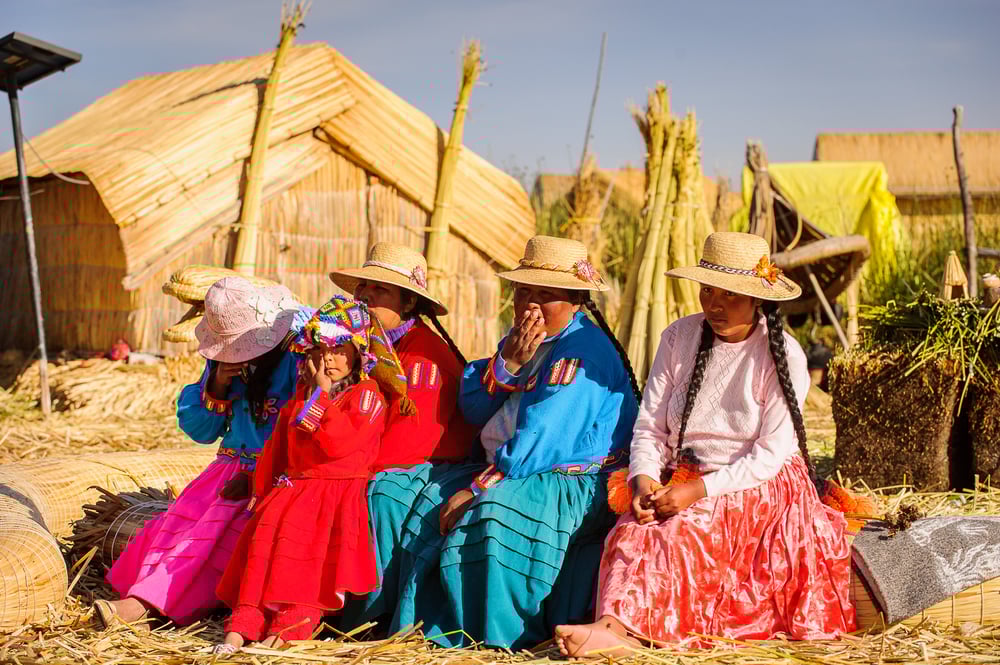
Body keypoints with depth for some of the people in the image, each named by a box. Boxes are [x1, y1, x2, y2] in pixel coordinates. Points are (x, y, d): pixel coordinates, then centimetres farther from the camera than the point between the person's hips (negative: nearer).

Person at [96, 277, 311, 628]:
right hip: (231, 465, 7)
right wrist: (218, 385, -5)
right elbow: (198, 430, 13)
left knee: (215, 531, -26)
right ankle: (136, 601, -32)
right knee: (177, 521, -19)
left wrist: (256, 478, -21)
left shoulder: (297, 358, -12)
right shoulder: (222, 359, 9)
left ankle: (142, 602, -31)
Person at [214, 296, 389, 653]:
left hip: (338, 490, -5)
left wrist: (322, 393, -14)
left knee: (301, 542, -28)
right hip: (292, 486, 5)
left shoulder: (366, 394, -2)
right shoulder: (301, 393, 19)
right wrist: (261, 489, 17)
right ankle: (243, 624, -25)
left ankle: (293, 623, -28)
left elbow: (340, 443, -18)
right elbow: (276, 445, 24)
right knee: (266, 533, -19)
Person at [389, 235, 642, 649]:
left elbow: (540, 442, -23)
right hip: (516, 471, 9)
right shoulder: (520, 340, 12)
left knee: (492, 514, -33)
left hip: (576, 485, -9)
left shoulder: (583, 351, -17)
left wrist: (478, 488, -18)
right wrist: (508, 363, -12)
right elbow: (472, 410, 5)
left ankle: (502, 637, -19)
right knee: (434, 500, -7)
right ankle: (423, 627, -6)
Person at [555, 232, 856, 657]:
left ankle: (618, 627, -49)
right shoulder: (679, 338, 5)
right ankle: (614, 628, -47)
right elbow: (650, 427, 4)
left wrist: (701, 490, -21)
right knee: (632, 530, -27)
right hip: (683, 485, 5)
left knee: (677, 535, -33)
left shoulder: (783, 357, -7)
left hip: (760, 488, -4)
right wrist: (644, 479, -16)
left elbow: (770, 453, -11)